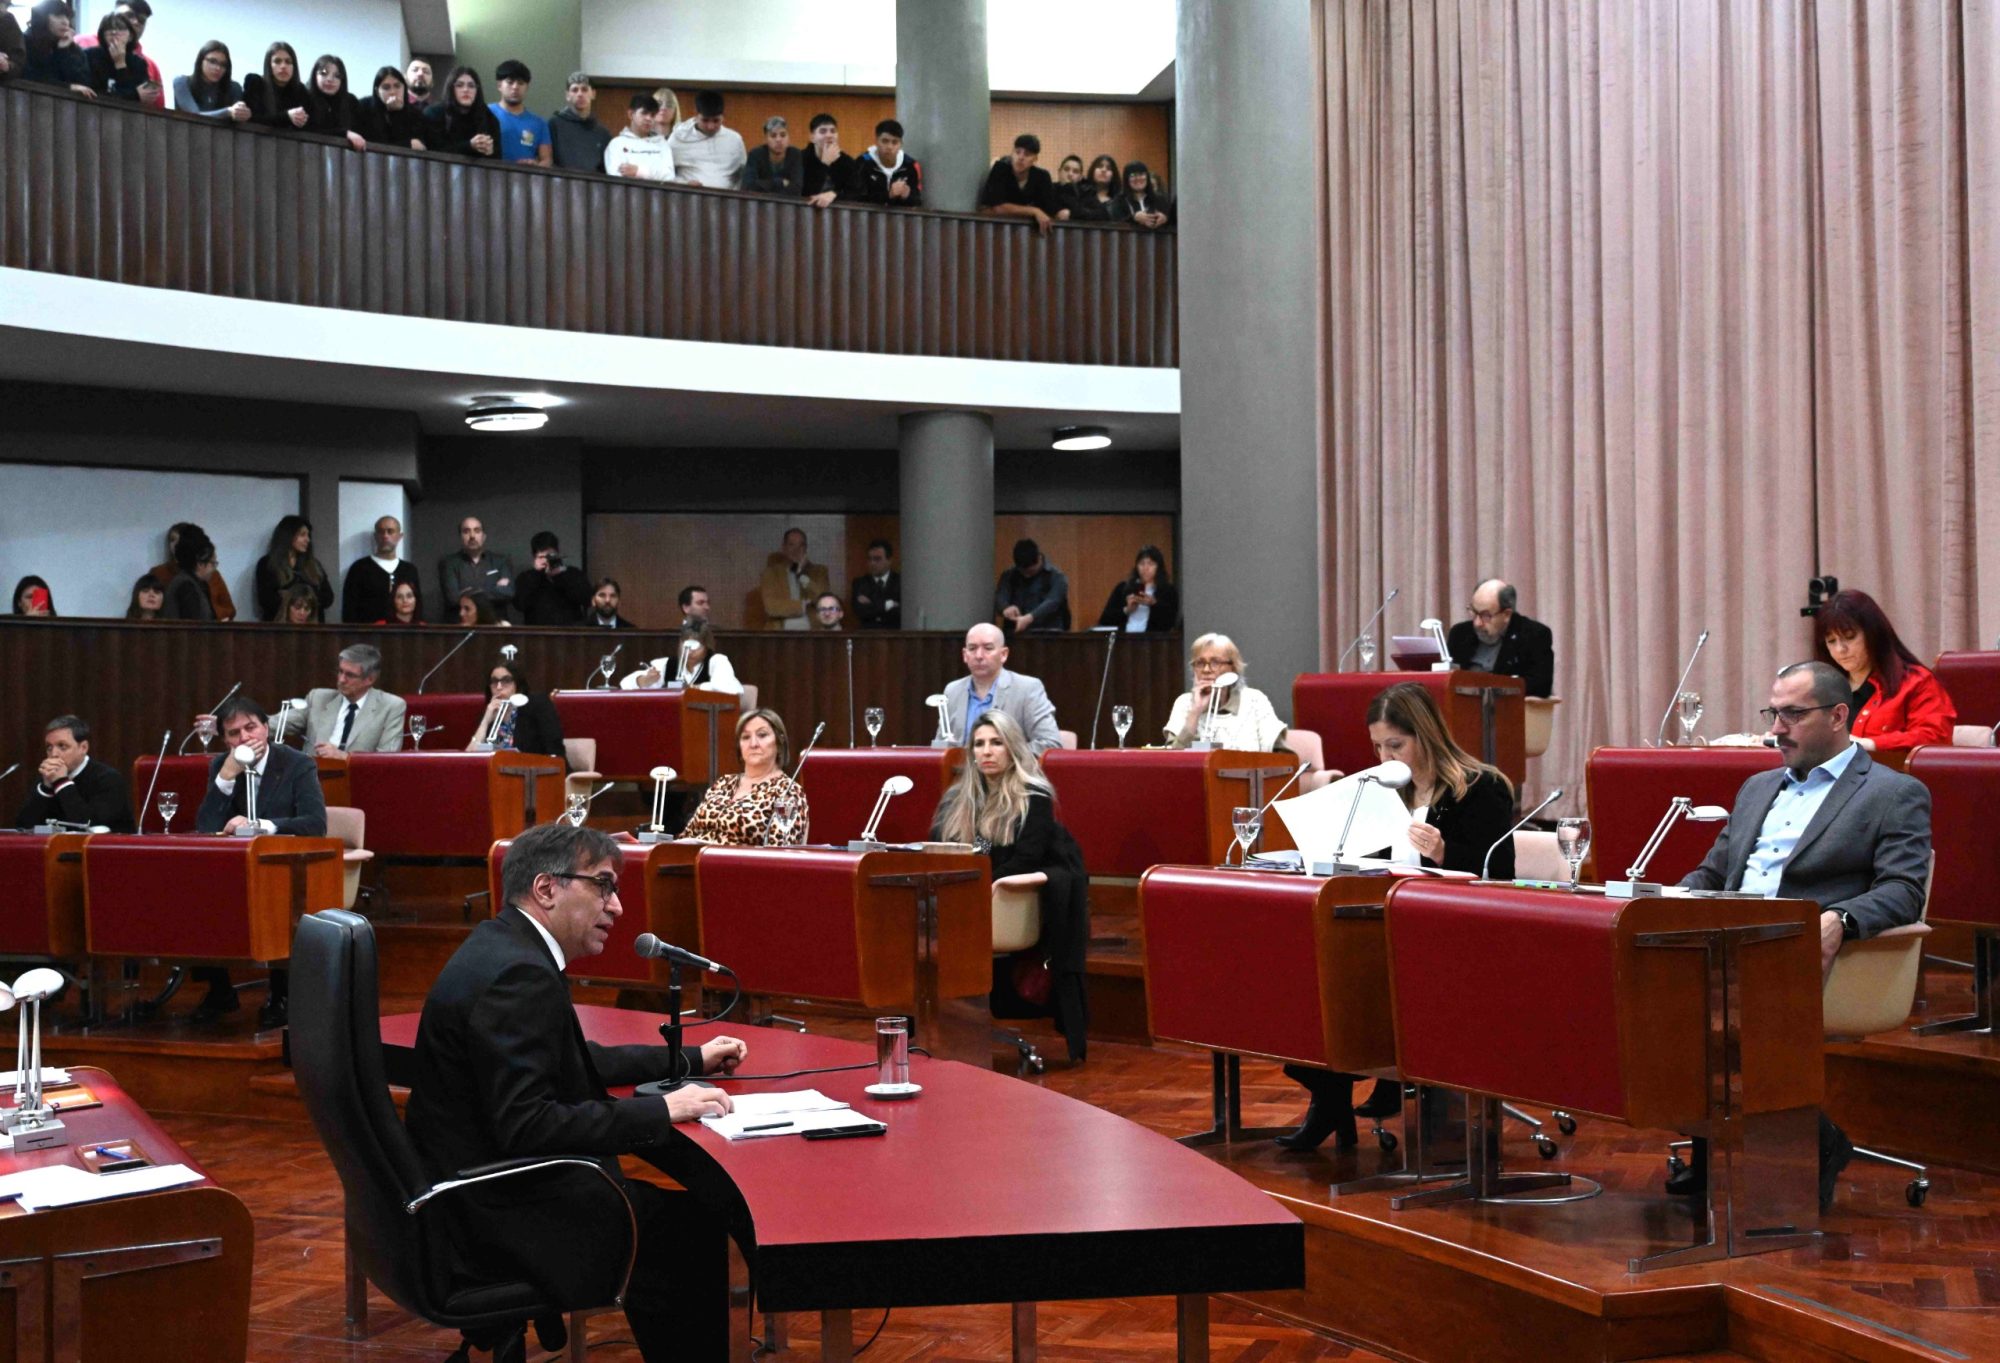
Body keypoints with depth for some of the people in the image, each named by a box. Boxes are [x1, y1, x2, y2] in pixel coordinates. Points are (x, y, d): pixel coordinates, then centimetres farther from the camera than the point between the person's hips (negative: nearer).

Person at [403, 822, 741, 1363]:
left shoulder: (502, 949, 10)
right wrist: (661, 1110, -22)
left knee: (676, 1211, 14)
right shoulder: (518, 975, -21)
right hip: (496, 1222, -10)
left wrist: (689, 1060, 20)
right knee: (691, 1229, -6)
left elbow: (576, 1061, 23)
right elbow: (525, 1125, -28)